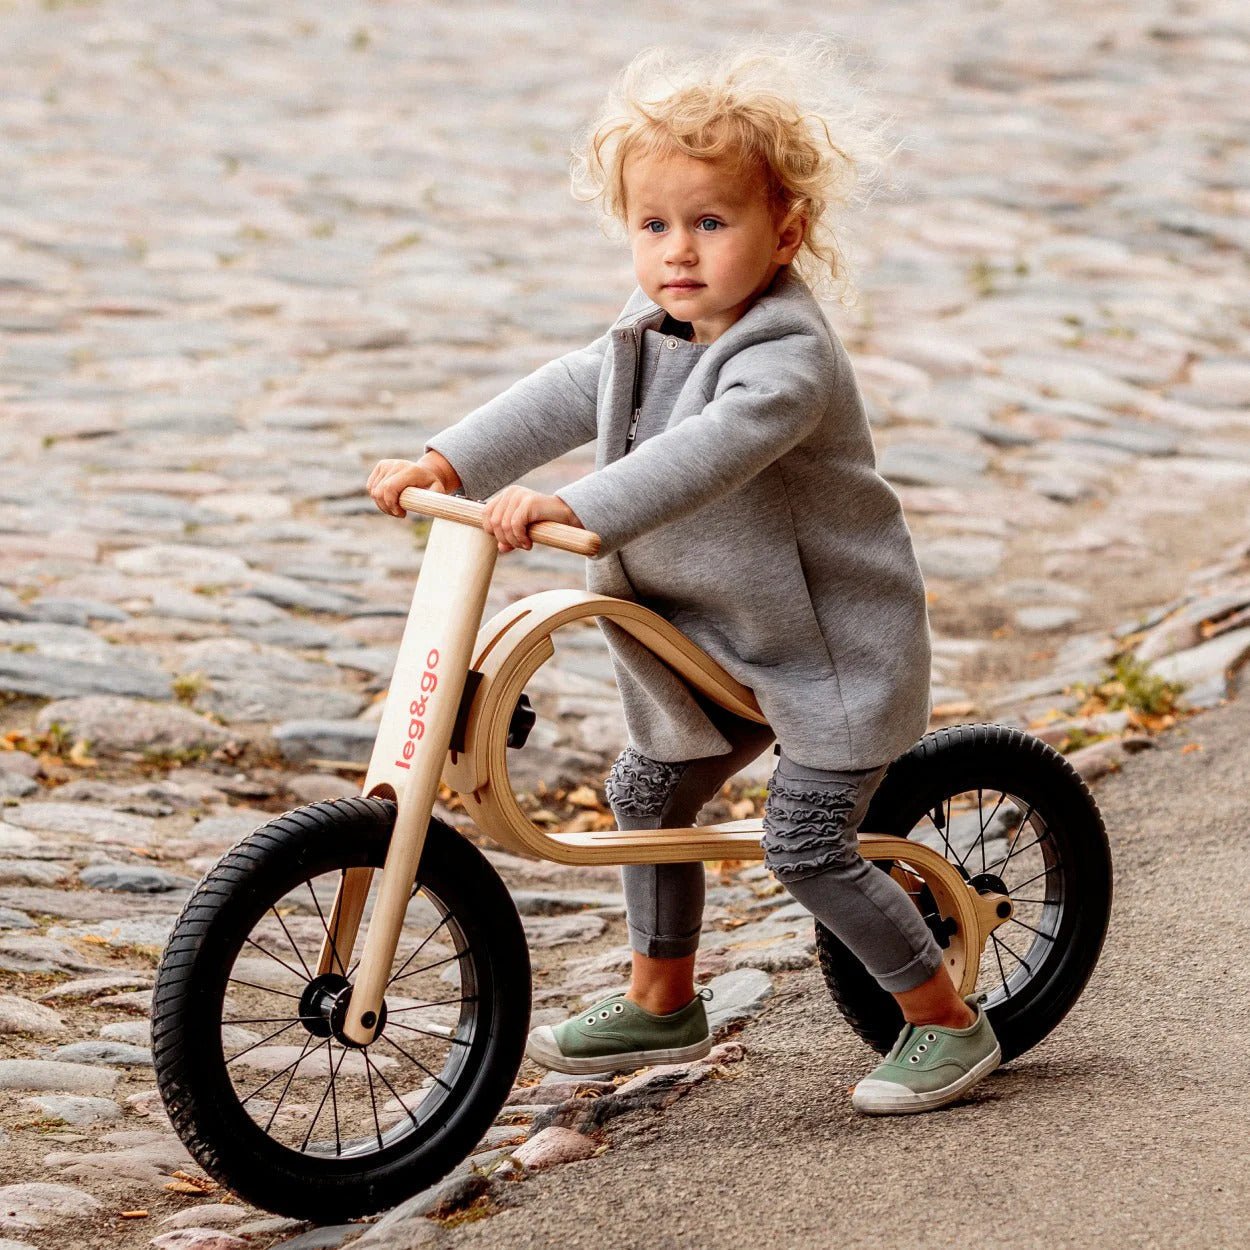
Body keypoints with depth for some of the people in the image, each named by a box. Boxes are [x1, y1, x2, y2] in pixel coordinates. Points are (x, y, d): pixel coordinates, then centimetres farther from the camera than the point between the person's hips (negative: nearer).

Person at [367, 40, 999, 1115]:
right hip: (720, 645, 9)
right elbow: (566, 398, 0)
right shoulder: (651, 332, 1)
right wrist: (446, 465, -13)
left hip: (835, 644, -9)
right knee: (647, 791, 15)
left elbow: (704, 454, -43)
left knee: (807, 846, -10)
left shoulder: (788, 357, -28)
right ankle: (661, 1004, 34)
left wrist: (569, 507, -52)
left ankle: (950, 1023, 6)